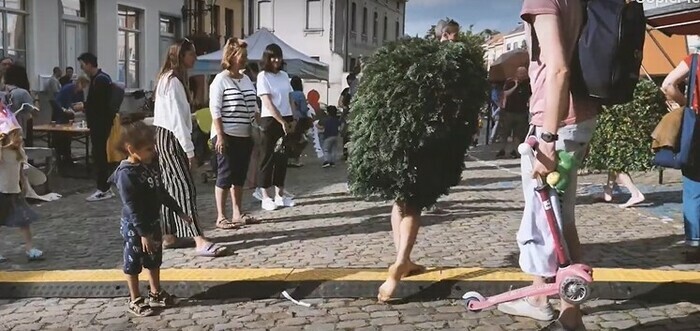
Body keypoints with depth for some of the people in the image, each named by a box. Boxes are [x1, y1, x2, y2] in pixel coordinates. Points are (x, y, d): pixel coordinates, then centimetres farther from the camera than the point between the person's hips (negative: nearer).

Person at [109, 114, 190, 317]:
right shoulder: (126, 174, -26)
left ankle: (156, 294, 35)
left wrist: (178, 211, 16)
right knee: (133, 264, 8)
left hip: (153, 223, 8)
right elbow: (132, 208, -26)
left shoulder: (150, 166, -1)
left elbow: (161, 192, 12)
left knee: (154, 261, 20)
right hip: (134, 228, -8)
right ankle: (135, 301, 21)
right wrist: (143, 233, -26)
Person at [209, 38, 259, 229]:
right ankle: (221, 218, 4)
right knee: (225, 175, -3)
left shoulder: (246, 80, 13)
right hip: (227, 136, -7)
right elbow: (215, 109, -12)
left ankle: (238, 213, 21)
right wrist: (220, 135, -17)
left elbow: (254, 108, 18)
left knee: (240, 176, 12)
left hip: (245, 136, 7)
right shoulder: (221, 80, -8)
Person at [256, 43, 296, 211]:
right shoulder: (263, 76, -7)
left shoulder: (284, 75, 11)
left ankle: (280, 195, 19)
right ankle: (265, 197, 5)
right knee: (268, 158, 0)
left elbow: (290, 99, 14)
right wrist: (282, 122, -16)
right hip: (270, 120, -6)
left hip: (286, 119, 6)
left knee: (282, 157, 10)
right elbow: (268, 103, -13)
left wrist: (292, 120, 4)